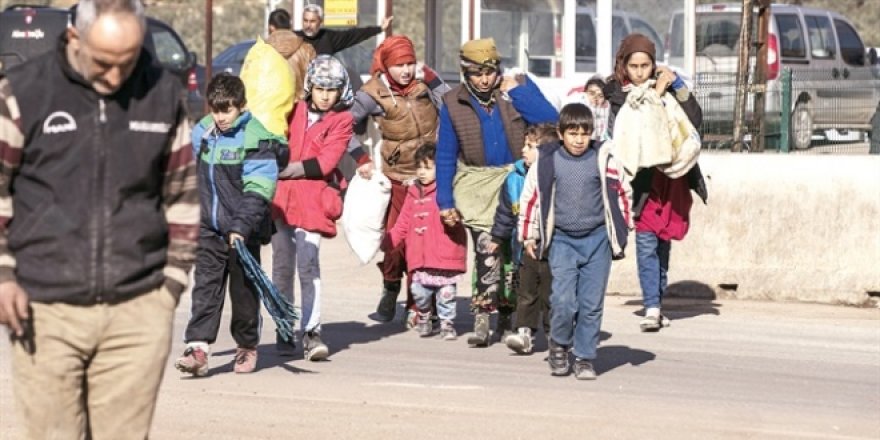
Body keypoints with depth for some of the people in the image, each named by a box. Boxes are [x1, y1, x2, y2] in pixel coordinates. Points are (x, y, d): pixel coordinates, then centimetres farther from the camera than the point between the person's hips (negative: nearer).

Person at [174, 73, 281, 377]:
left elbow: (258, 190, -17)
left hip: (243, 232, -4)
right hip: (209, 228, 4)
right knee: (205, 286, -5)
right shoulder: (201, 133, 7)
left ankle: (247, 347, 23)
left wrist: (241, 226, -26)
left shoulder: (255, 139, -12)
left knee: (244, 289, 7)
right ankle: (198, 347, -12)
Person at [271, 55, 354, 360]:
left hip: (313, 200, -3)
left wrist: (287, 169, -9)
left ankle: (312, 332, -13)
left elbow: (324, 163, -6)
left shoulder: (342, 121, 4)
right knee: (282, 266, 6)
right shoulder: (294, 111, 14)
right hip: (280, 198, 3)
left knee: (308, 265, -13)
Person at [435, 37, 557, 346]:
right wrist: (445, 201, 2)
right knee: (486, 249, -15)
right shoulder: (453, 104, 2)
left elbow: (551, 121, -13)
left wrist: (516, 92, -15)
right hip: (480, 189, 0)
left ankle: (508, 315, 16)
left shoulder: (519, 86, 0)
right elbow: (445, 156, 6)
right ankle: (482, 318, -10)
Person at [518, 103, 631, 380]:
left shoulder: (604, 160, -1)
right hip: (562, 240, -1)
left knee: (592, 304, 2)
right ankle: (559, 346, 14)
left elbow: (621, 193, 10)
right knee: (563, 301, -11)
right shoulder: (547, 162, -1)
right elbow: (530, 197, 8)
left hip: (597, 239, 1)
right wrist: (529, 236, 10)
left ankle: (584, 358, 13)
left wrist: (620, 232, 11)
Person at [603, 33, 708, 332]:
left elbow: (695, 120, 0)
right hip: (642, 179, -3)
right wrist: (655, 94, -16)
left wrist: (678, 86, -9)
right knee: (647, 242, -12)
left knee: (663, 243, 9)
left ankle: (656, 302, 18)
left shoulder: (665, 86, 9)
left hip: (671, 175, 3)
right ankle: (652, 307, -14)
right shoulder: (616, 93, 1)